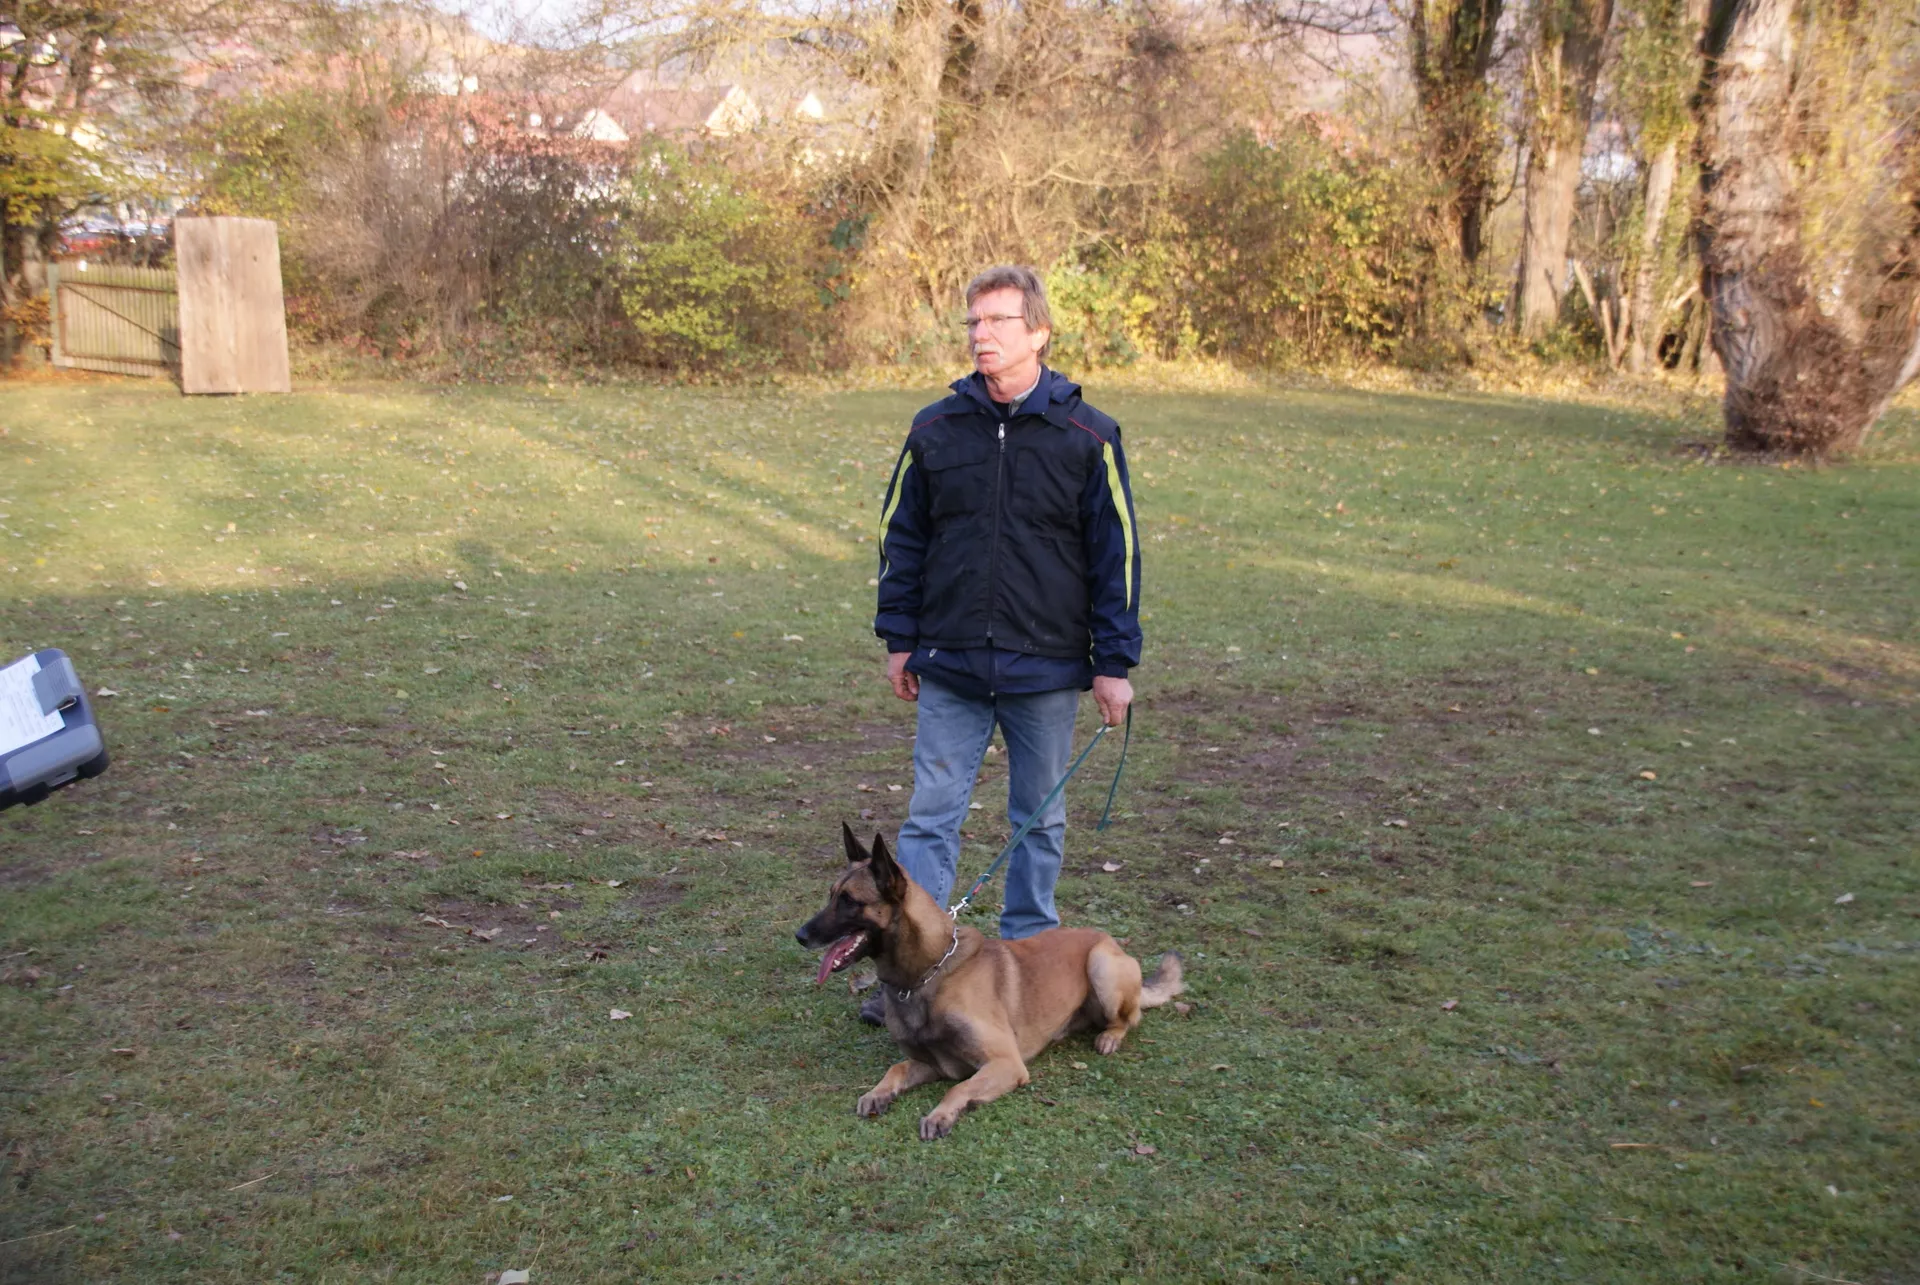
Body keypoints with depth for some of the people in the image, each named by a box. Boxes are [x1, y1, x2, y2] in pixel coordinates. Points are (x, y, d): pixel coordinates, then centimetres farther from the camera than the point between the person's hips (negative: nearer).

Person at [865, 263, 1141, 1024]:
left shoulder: (1086, 438, -4)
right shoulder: (936, 431, 2)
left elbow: (1117, 552, -1)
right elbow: (901, 536, 10)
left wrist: (1114, 662, -3)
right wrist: (899, 639, 7)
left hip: (1046, 670, -1)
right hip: (949, 667, 1)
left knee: (1040, 818, 13)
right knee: (932, 814, 1)